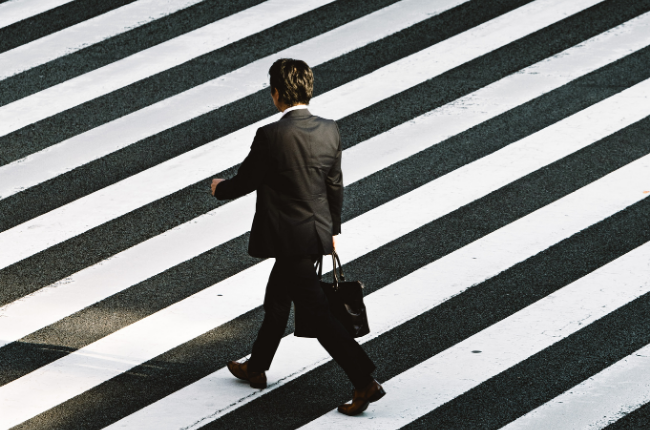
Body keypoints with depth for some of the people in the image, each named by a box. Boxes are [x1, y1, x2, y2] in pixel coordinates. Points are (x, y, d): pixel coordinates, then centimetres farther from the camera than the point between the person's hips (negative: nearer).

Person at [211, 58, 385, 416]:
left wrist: (219, 189, 13)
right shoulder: (329, 131, -2)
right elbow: (335, 187, 8)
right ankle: (256, 368, 41)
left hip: (290, 239, -8)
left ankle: (365, 383, -7)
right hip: (317, 232, 8)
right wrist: (332, 229, 21)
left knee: (317, 313, -3)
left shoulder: (270, 136, -21)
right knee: (277, 301, 25)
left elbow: (244, 182, -9)